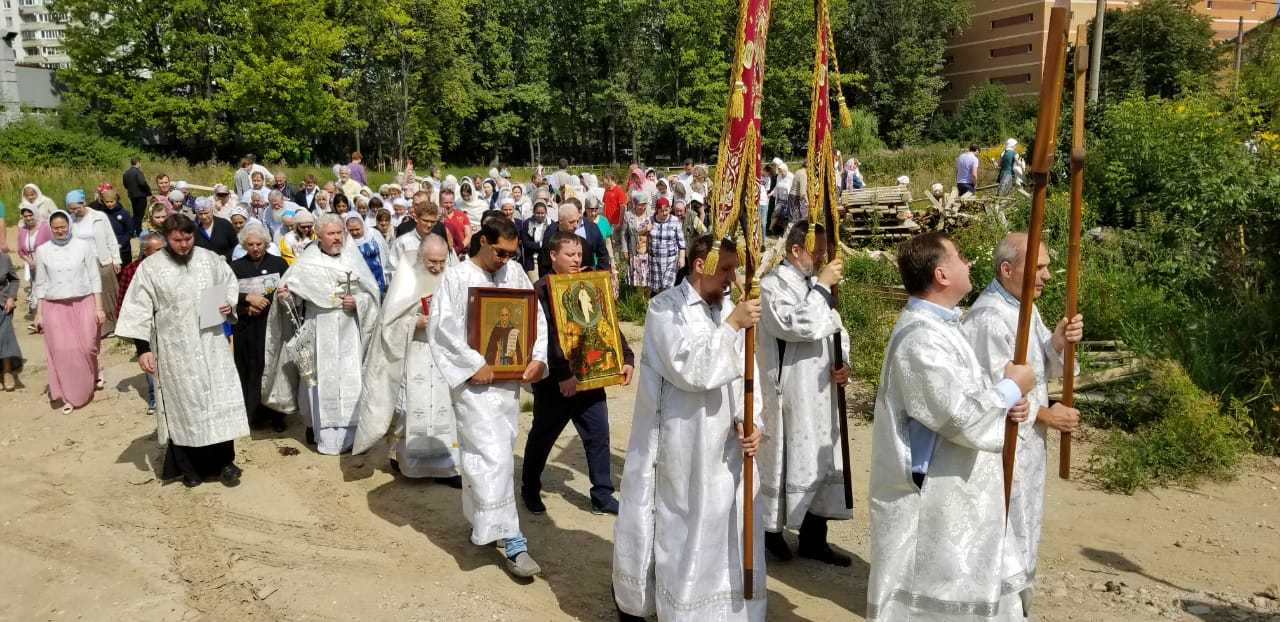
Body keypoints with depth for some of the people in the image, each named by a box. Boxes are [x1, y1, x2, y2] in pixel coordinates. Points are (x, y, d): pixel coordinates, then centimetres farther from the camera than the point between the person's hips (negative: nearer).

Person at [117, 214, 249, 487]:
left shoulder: (210, 259, 3)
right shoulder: (150, 267, -4)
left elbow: (230, 284, 16)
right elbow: (139, 309, -4)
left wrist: (229, 304, -6)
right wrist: (143, 348, -9)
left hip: (212, 344, 2)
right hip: (176, 349, -2)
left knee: (219, 398, 2)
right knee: (183, 404, 5)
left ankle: (224, 462, 13)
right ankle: (188, 466, 18)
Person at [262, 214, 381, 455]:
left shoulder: (353, 258, 4)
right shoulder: (308, 261, 1)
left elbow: (372, 292, 6)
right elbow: (293, 293, 1)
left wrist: (357, 302, -11)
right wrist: (285, 295, -20)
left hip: (348, 331, 1)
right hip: (318, 331, -1)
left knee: (350, 379, 0)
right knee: (319, 379, 1)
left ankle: (348, 432, 9)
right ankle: (317, 426, 15)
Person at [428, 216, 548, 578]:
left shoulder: (515, 272, 7)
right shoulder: (457, 277, -7)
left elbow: (537, 317, 9)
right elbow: (442, 328, -13)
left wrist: (538, 357, -3)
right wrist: (474, 365, -16)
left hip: (509, 377, 6)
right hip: (474, 380, -6)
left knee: (499, 451, 14)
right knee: (492, 456, -8)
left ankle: (480, 520, 32)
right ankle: (511, 541, -4)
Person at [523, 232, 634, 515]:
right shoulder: (540, 290, -11)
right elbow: (544, 338, -20)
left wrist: (627, 359, -3)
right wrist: (562, 374, -26)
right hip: (554, 382, -4)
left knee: (598, 436, 6)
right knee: (542, 437, 12)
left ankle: (602, 497, 17)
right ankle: (530, 490, 32)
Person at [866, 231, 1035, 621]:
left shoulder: (935, 325, 9)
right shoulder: (921, 337, -25)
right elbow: (965, 419, -27)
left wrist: (1003, 402, 1)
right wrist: (1012, 388, -10)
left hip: (950, 499, 10)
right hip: (932, 505, -10)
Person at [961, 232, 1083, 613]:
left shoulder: (1026, 307, 8)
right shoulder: (988, 319, -23)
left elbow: (1043, 369, 11)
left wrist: (1059, 343, -10)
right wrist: (1044, 415, -14)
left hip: (1027, 440, 10)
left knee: (1024, 534, 21)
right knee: (1007, 537, 1)